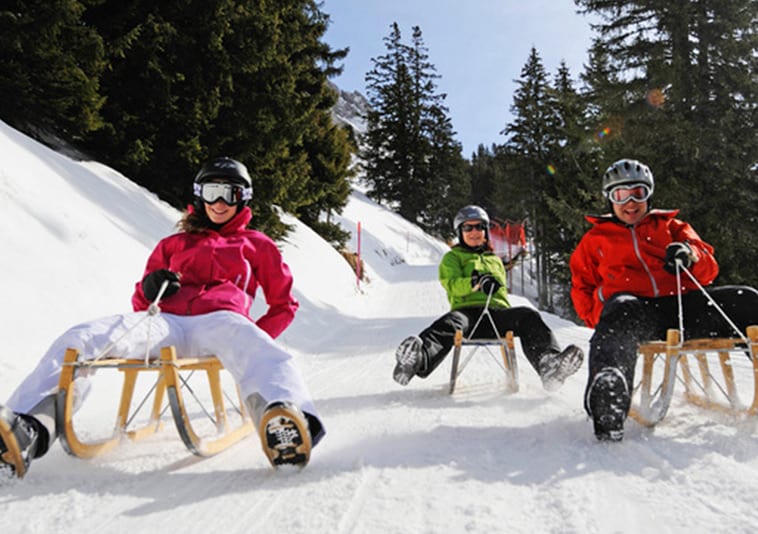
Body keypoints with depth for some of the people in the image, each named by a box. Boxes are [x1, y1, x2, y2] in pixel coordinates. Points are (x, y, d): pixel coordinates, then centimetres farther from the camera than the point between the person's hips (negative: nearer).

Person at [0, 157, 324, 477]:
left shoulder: (257, 245, 25)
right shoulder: (173, 245, 32)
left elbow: (283, 305, 25)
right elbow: (140, 304, 30)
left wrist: (253, 339, 9)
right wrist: (148, 289, 5)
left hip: (219, 320, -3)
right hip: (166, 324, 4)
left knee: (244, 339, -41)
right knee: (81, 339, -23)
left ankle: (284, 424, -70)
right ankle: (32, 425, -48)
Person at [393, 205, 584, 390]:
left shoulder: (495, 260, 36)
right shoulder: (452, 257, 23)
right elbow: (452, 284, 4)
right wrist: (475, 283, -20)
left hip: (496, 313, 4)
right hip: (467, 310, -3)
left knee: (528, 316, -28)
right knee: (450, 323, -39)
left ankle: (548, 361, -52)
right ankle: (419, 360, -68)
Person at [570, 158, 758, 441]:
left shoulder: (671, 227, 27)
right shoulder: (595, 238, 24)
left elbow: (708, 268, 17)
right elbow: (581, 288, 21)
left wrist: (690, 256, -8)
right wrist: (600, 317, 0)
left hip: (681, 305, 3)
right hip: (632, 305, -3)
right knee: (622, 312, -39)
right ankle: (607, 413, -58)